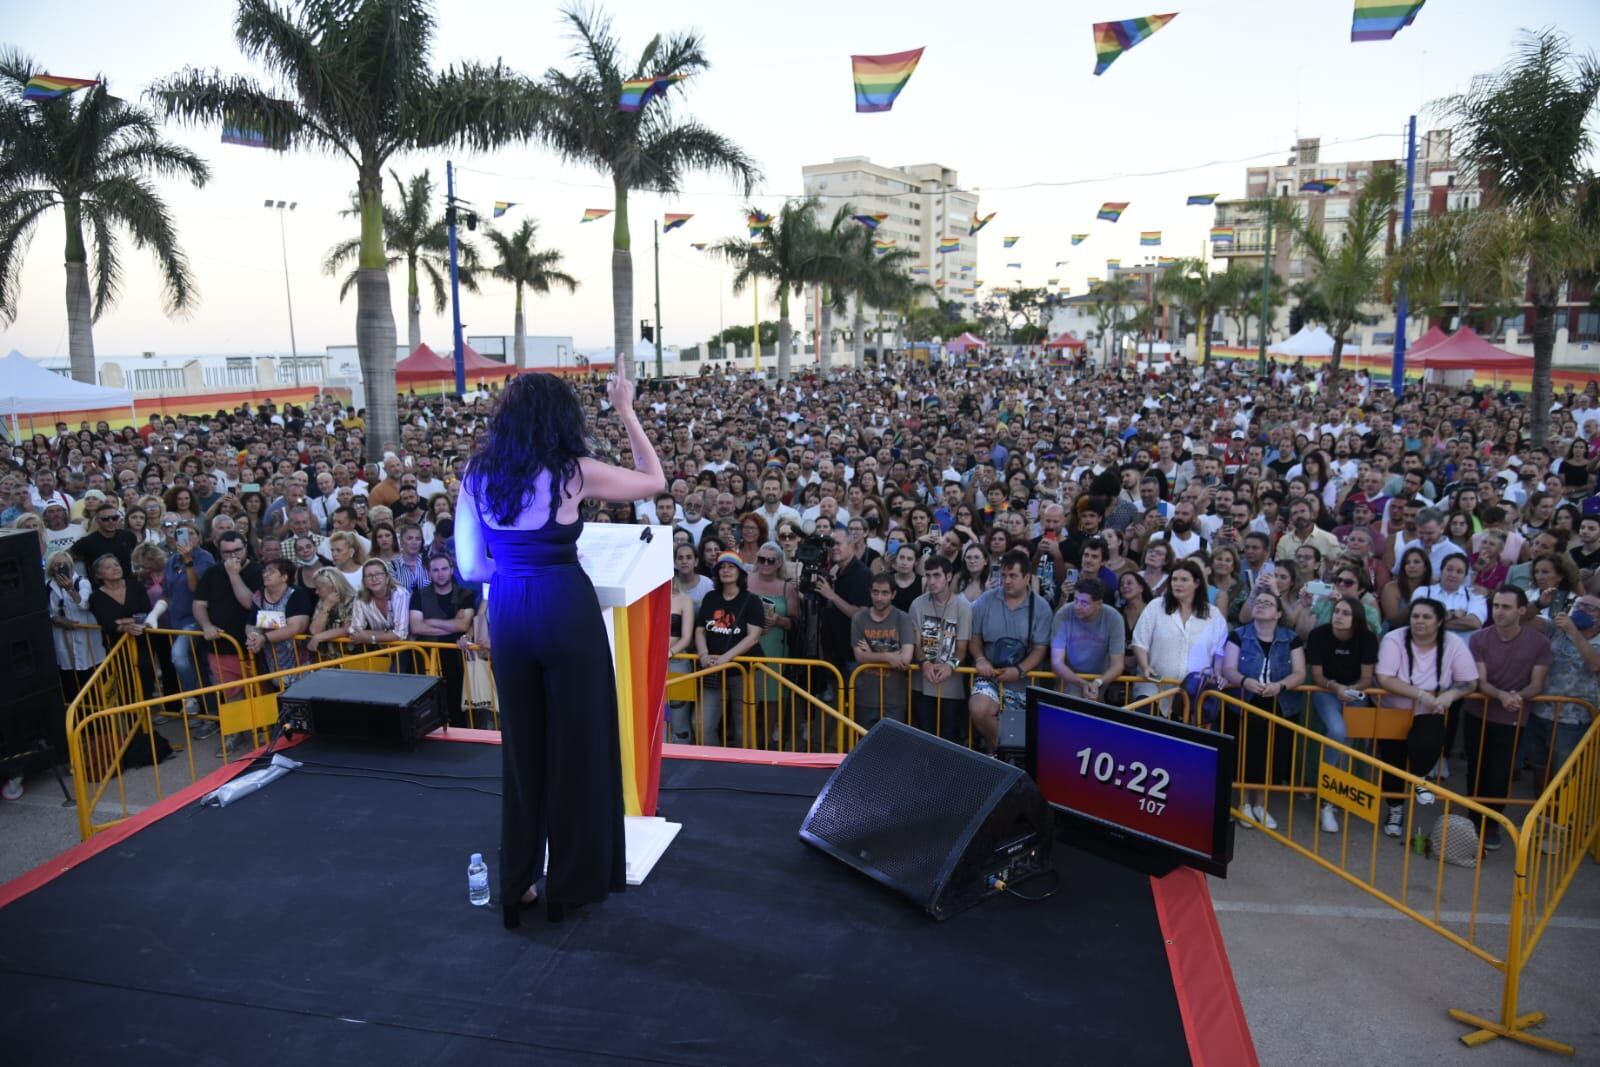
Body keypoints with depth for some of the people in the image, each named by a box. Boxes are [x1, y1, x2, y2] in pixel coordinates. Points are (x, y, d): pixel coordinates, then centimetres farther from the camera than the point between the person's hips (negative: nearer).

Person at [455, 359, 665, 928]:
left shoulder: (478, 475, 3)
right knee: (577, 743, 9)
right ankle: (571, 881, 21)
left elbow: (470, 566, 4)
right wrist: (626, 410, 7)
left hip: (508, 614, 5)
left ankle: (517, 885, 25)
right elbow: (654, 480, 4)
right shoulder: (571, 471, -9)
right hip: (565, 609, -5)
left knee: (520, 746, 16)